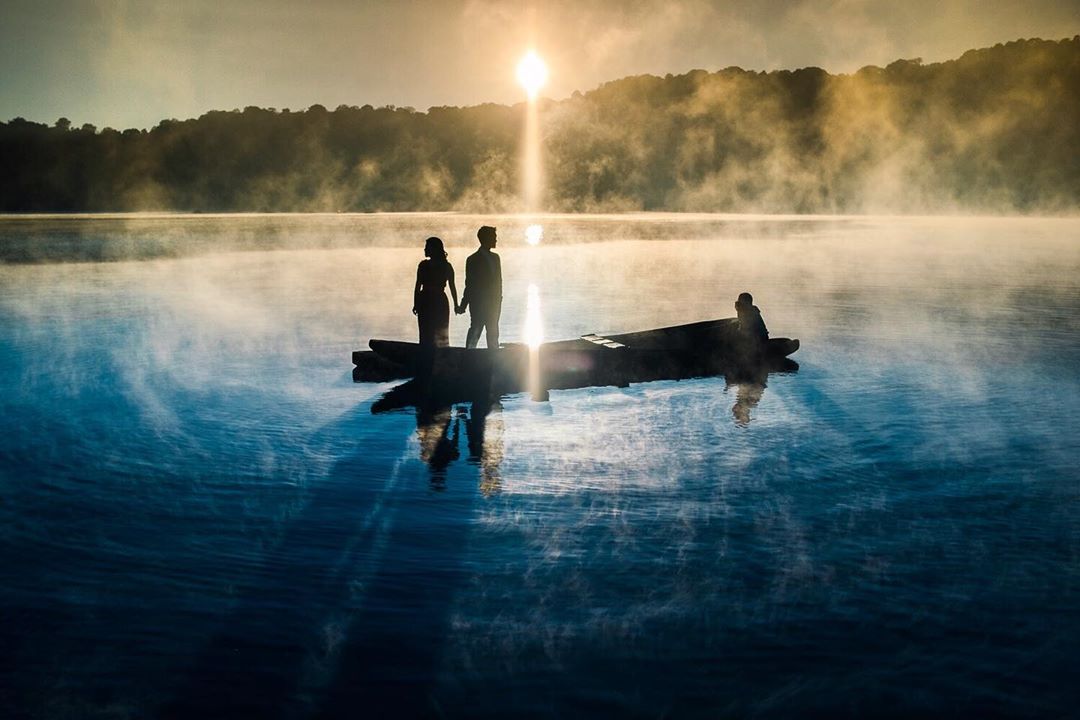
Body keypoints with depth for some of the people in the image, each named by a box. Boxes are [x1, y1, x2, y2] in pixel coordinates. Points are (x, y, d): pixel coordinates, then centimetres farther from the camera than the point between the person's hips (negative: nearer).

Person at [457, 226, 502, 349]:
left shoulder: (495, 258, 13)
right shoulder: (473, 259, -6)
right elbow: (469, 284, -8)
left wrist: (498, 301, 11)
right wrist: (463, 306, -10)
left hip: (493, 304, 7)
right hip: (478, 304, -6)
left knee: (493, 335, 9)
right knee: (474, 333, -5)